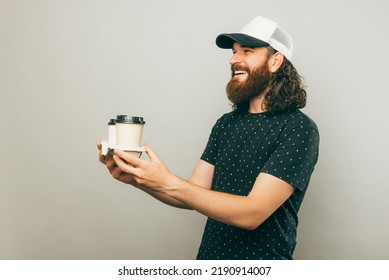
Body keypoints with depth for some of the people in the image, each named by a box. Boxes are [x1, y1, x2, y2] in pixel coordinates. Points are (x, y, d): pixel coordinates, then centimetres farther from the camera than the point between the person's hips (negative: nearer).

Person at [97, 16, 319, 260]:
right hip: (209, 254, 6)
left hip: (261, 258, -5)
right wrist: (137, 178, -16)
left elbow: (251, 213, -25)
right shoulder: (226, 123, 2)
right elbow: (194, 197, -1)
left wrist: (168, 183, -30)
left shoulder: (299, 130, -17)